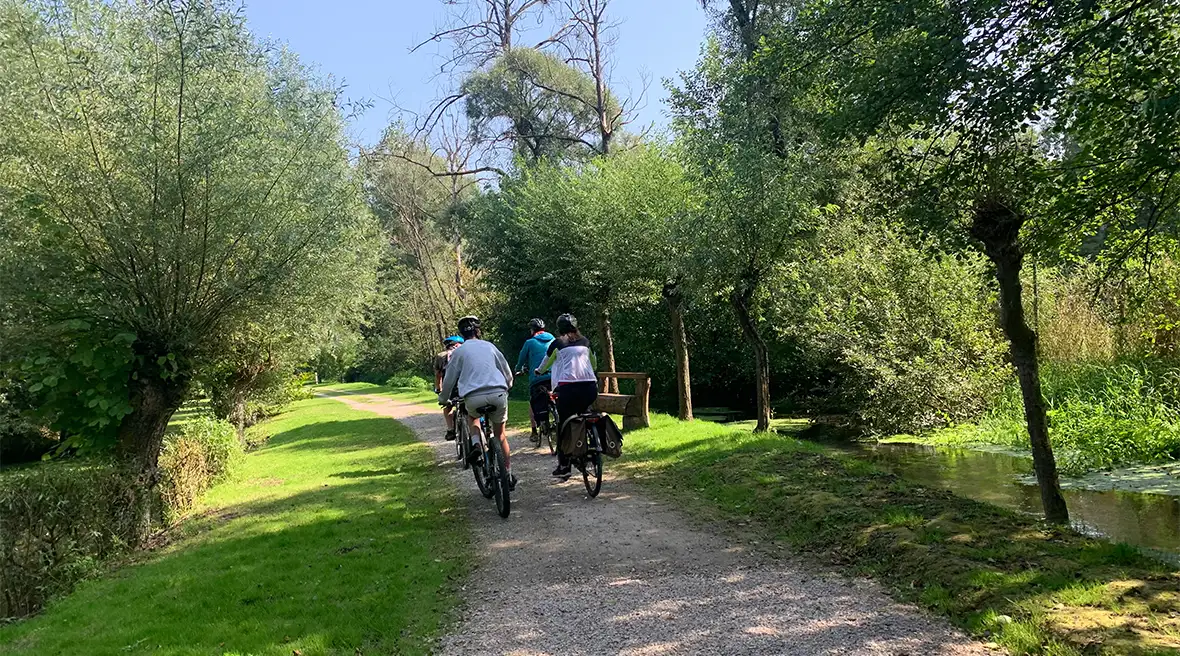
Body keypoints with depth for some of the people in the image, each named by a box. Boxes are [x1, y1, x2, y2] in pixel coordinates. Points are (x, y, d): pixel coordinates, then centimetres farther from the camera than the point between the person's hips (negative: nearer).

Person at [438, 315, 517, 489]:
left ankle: (476, 445, 5)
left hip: (473, 398, -1)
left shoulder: (459, 351, 9)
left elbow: (449, 379, 12)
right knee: (500, 435, 17)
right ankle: (508, 474, 19)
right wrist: (507, 387, 41)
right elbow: (507, 371, 21)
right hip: (498, 394, 1)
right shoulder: (489, 346, 15)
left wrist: (443, 399, 29)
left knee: (473, 417, 33)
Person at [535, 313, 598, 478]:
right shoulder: (585, 342, 16)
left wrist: (538, 371, 43)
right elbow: (594, 364, 30)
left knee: (564, 426, 5)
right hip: (590, 386, 3)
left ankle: (564, 466, 2)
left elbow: (546, 364, 22)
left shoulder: (557, 344, 8)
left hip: (568, 386, -3)